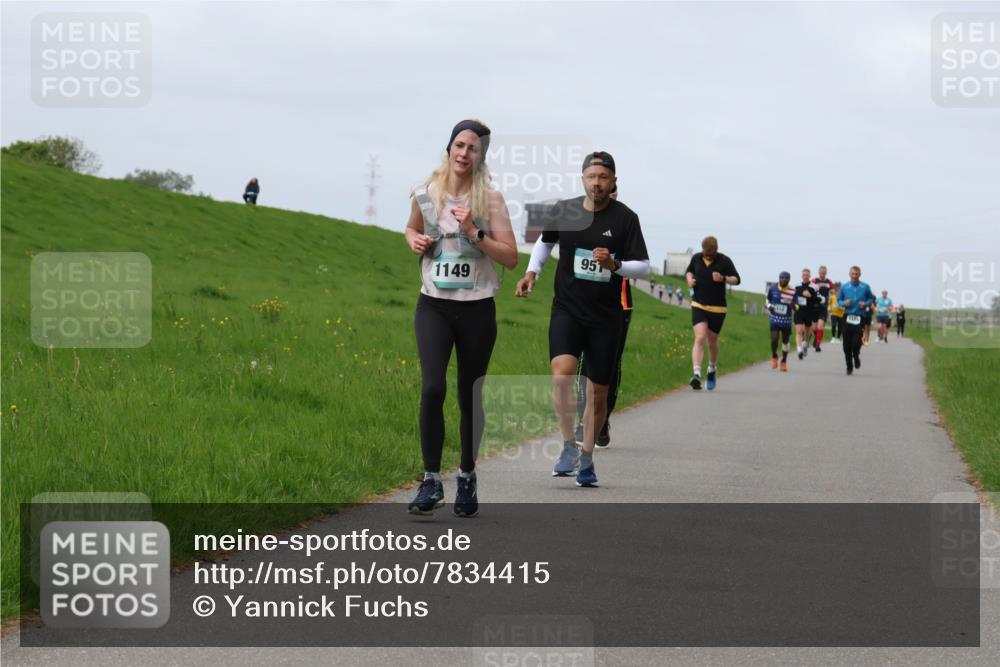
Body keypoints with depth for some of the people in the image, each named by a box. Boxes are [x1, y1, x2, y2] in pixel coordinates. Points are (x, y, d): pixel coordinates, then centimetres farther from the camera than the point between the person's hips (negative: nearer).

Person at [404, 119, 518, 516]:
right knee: (431, 388, -17)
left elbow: (511, 258, -7)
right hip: (434, 306, 1)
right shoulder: (425, 195, 2)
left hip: (477, 309, -1)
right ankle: (431, 480, -9)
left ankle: (467, 479, 25)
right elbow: (412, 229, 23)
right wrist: (415, 241, 0)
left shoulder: (490, 200, -4)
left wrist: (474, 232, -18)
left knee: (470, 397, 8)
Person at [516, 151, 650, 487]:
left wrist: (615, 265, -22)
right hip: (567, 309, 0)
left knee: (598, 391, 7)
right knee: (562, 371, -24)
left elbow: (644, 266, -4)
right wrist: (532, 272, 8)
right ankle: (569, 447, -14)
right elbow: (546, 240, 22)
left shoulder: (625, 218, -6)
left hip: (606, 317, 0)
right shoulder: (563, 211, 1)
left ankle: (586, 459, 25)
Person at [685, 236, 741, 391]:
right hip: (698, 306, 1)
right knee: (699, 339, -16)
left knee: (712, 341, 12)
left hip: (717, 308, -1)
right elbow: (689, 271, 21)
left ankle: (712, 370, 38)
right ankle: (697, 374, -26)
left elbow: (736, 279, -2)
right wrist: (689, 279, -2)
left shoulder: (724, 261, -6)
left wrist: (723, 278, -21)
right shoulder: (696, 258, 2)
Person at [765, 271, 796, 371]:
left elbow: (795, 307, 0)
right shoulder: (773, 288, -4)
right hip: (774, 318, -1)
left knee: (785, 341, 11)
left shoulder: (792, 291, -7)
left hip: (786, 320, 1)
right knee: (774, 339, -16)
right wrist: (768, 305, -10)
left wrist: (793, 305, -24)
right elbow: (767, 299, 12)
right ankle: (774, 356, 14)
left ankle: (784, 361, 32)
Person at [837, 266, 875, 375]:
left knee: (856, 342, -13)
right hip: (847, 317, 2)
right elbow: (839, 300, 14)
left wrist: (866, 303, -7)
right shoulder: (844, 287, 5)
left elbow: (871, 298, 13)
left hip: (859, 318, -2)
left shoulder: (865, 287, 2)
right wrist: (844, 303, -7)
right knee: (847, 345, 1)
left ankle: (856, 356, 21)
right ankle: (849, 367, 14)